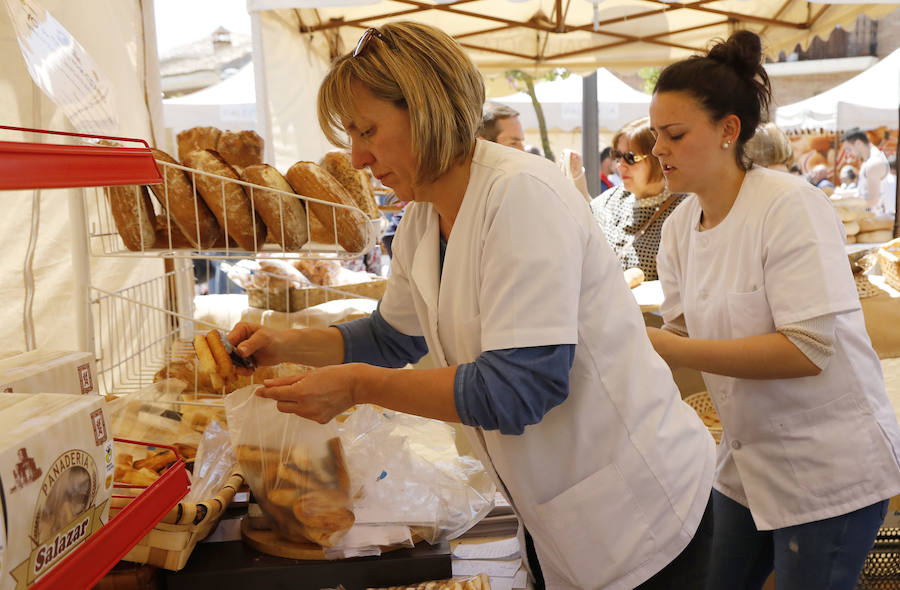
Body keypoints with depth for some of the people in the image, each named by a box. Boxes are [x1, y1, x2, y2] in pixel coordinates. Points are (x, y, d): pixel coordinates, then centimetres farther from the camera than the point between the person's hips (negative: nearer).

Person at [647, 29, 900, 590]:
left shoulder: (791, 206, -21)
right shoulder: (680, 226, 0)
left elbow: (808, 349, -27)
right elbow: (681, 334, 3)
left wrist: (675, 350, -30)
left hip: (829, 469, -6)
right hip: (747, 461, 7)